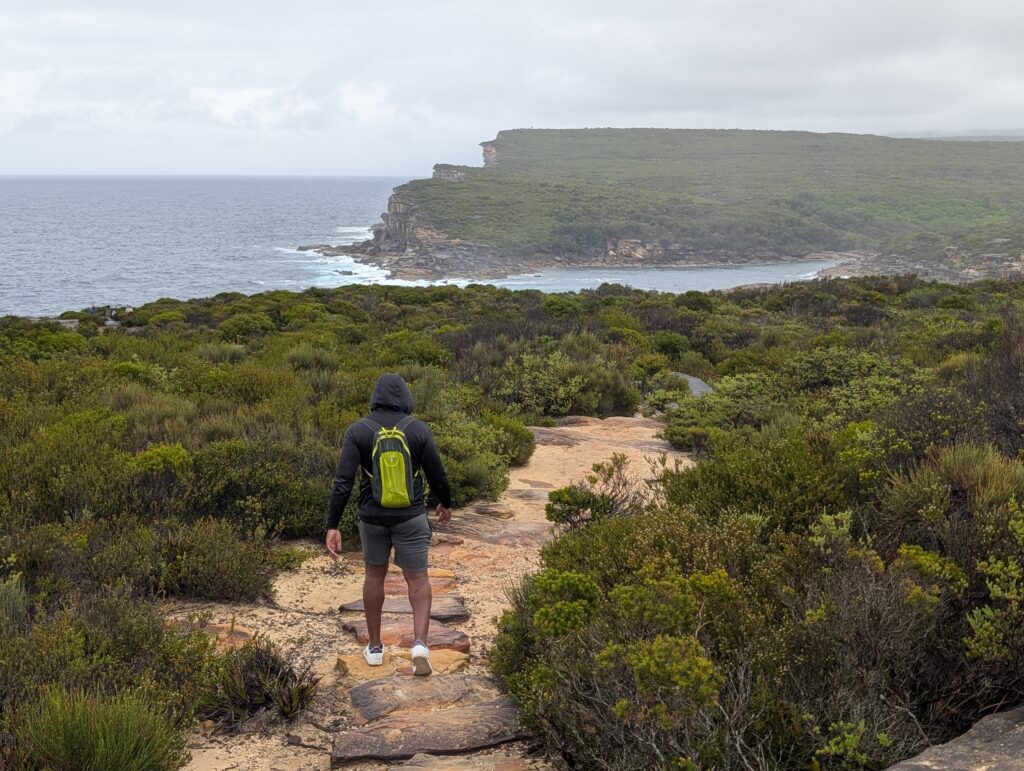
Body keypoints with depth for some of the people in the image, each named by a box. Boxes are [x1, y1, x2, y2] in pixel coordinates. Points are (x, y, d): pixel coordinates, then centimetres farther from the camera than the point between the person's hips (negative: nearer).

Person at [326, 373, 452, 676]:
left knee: (375, 574, 20)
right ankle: (420, 644, -13)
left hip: (372, 516, 1)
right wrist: (445, 503, 17)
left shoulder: (357, 431, -9)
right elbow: (437, 474, -2)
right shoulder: (419, 429, -9)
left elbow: (343, 481, -14)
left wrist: (332, 526, -11)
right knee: (417, 580, 8)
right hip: (410, 516, -1)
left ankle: (375, 647, 27)